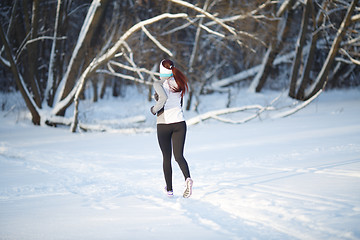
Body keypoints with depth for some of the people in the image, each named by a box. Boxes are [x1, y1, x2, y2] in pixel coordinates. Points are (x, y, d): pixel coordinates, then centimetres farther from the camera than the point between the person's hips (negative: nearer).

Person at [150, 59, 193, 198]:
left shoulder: (159, 83, -8)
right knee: (179, 156, 1)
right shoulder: (178, 83, 8)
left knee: (166, 158, 10)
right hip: (179, 123, 3)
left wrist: (154, 109, -9)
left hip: (163, 124, -3)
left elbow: (163, 98, -27)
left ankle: (169, 189, 17)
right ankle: (187, 178, -28)